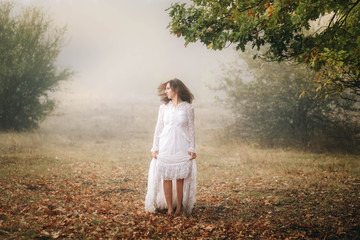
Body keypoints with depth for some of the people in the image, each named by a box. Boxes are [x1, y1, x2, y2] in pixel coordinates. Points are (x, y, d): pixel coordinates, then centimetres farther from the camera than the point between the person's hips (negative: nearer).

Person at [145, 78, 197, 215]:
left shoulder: (188, 108, 1)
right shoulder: (163, 107, 8)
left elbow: (191, 129, 3)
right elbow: (158, 128, 9)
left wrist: (192, 149, -2)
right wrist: (155, 147, 4)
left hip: (181, 147, -2)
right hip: (165, 146, 2)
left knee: (180, 177, -1)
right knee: (166, 177, -1)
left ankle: (179, 207, 8)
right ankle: (169, 207, 4)